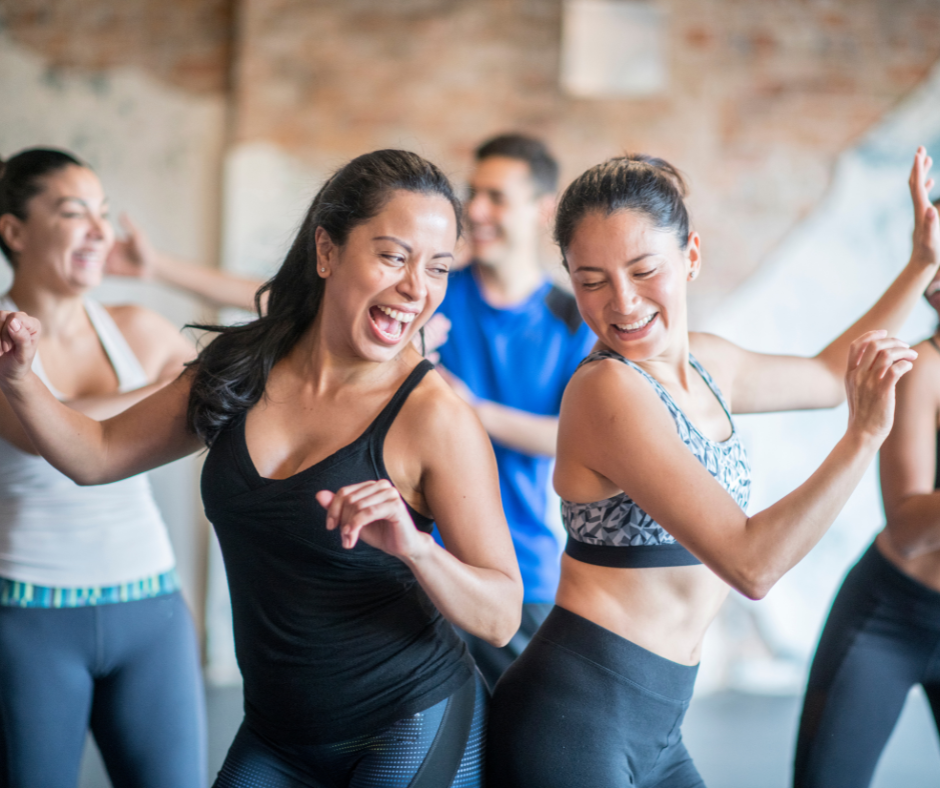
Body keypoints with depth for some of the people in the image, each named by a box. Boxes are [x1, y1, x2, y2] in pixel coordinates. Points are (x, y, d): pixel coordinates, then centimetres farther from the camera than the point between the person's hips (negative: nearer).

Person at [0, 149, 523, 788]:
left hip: (412, 733, -5)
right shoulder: (243, 370, -2)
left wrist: (413, 547, -34)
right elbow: (98, 455, 11)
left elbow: (502, 618, -17)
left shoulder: (434, 415, -18)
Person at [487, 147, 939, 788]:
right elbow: (751, 564, -23)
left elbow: (829, 374, 28)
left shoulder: (705, 363, 7)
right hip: (575, 714, -8)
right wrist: (865, 435, -20)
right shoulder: (608, 389, -19)